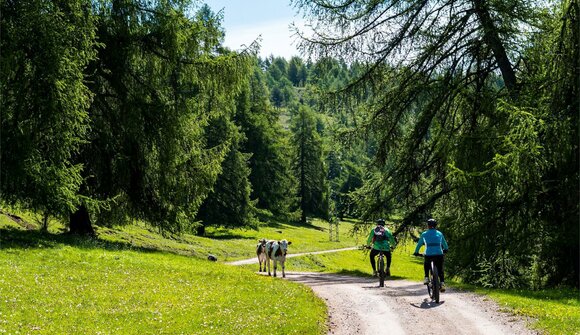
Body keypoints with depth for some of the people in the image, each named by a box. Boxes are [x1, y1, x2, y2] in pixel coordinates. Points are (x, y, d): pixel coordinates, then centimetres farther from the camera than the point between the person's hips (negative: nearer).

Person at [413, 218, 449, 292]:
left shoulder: (424, 234, 9)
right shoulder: (439, 233, 14)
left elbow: (419, 244, 18)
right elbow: (445, 244, 26)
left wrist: (416, 252, 33)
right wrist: (445, 250, 46)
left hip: (428, 255, -1)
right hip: (439, 255, 1)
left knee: (426, 266, 30)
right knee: (440, 270, 16)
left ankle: (426, 278, 14)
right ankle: (442, 283, -1)